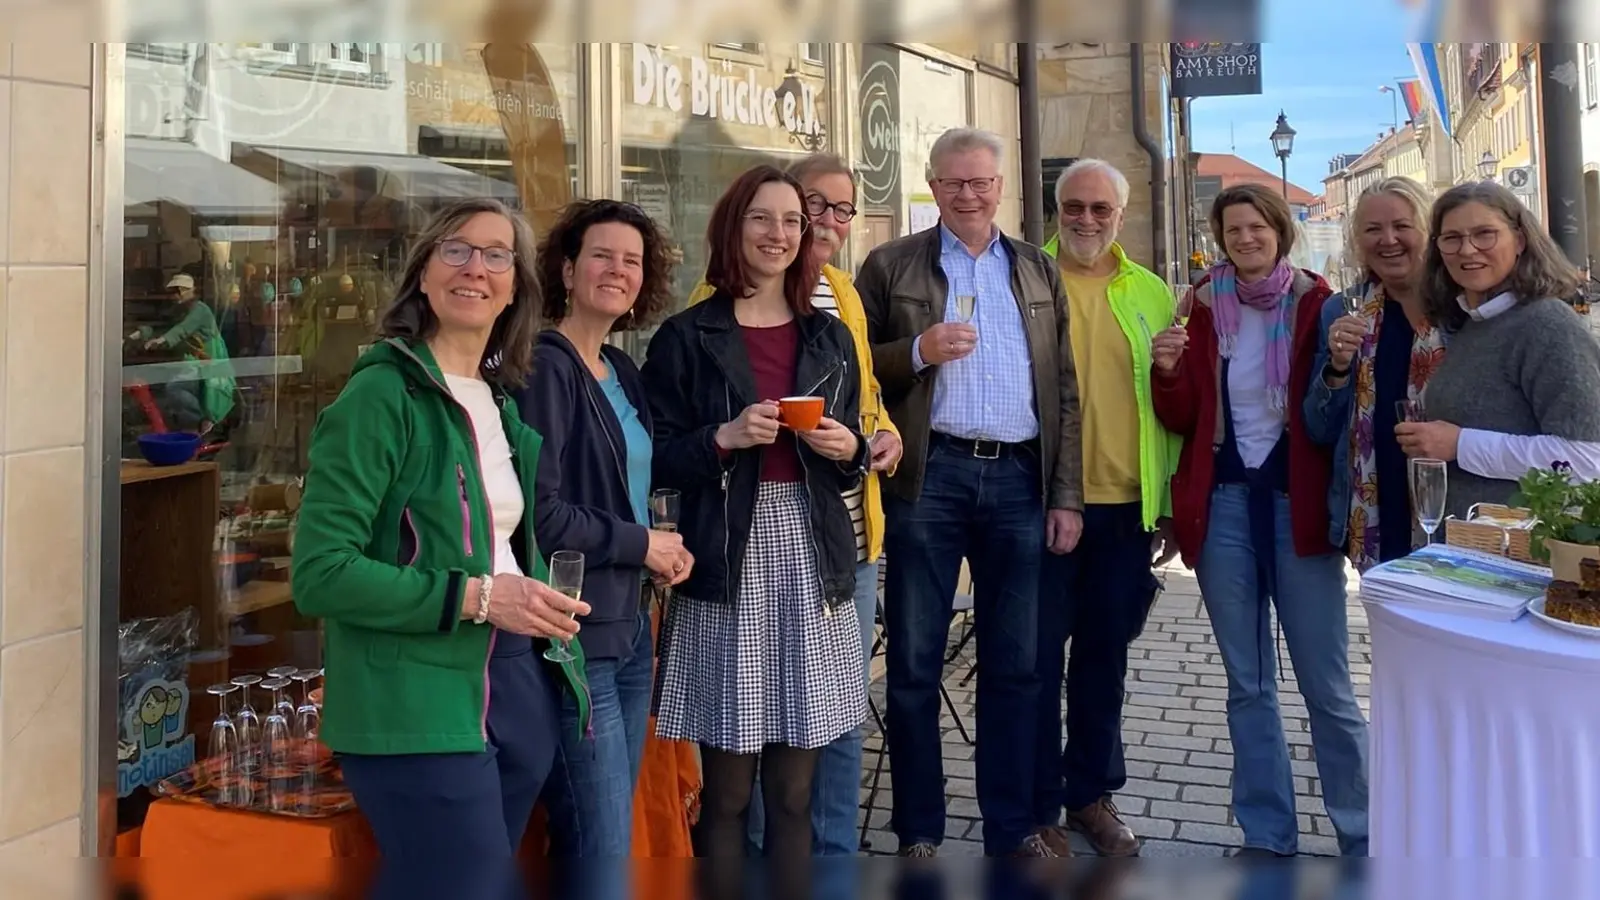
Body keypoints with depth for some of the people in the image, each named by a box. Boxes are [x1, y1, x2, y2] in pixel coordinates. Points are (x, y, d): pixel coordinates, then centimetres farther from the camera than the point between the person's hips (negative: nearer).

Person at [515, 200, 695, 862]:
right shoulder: (545, 367, -13)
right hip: (576, 634, -8)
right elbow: (539, 511, -21)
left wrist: (664, 550, 4)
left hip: (629, 627, 8)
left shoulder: (623, 371, 12)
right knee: (603, 848, -3)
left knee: (602, 837, 16)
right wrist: (640, 544, -10)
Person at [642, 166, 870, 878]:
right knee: (727, 791, 2)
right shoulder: (685, 338, 0)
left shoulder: (830, 338, 14)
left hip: (811, 559, 4)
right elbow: (654, 462, -2)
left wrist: (847, 449, -3)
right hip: (726, 565, -3)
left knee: (793, 789, 9)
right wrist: (724, 438, -16)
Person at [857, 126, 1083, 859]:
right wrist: (916, 351, -16)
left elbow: (1064, 389, 11)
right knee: (914, 662, 3)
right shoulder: (891, 265, 5)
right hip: (929, 477, -2)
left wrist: (1067, 494, 5)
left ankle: (1012, 827, 22)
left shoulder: (1039, 270, 14)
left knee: (1015, 663, 9)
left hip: (1019, 479, 3)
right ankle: (919, 830, 17)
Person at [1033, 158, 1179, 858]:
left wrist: (1166, 500, 7)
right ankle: (1036, 806, 17)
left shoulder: (1151, 295, 9)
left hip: (1125, 504, 3)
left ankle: (1091, 793, 29)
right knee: (1039, 655, 4)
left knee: (1105, 654, 14)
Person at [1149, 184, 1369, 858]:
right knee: (1247, 684, 10)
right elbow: (1181, 420, 5)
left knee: (1327, 686, 1)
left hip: (1299, 501, -2)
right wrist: (1167, 373, -14)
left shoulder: (1316, 303, 0)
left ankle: (1362, 837, 16)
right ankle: (1266, 834, 21)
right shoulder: (1203, 309, 6)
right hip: (1222, 503, 3)